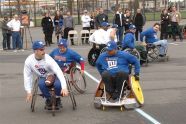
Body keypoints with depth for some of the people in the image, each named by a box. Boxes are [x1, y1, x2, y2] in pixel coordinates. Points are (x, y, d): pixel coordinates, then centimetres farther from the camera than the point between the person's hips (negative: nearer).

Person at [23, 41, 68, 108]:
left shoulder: (48, 59, -30)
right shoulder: (29, 61, -21)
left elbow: (59, 72, -36)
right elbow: (27, 76, -12)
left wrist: (64, 87, -46)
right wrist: (28, 92, -16)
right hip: (43, 78, 2)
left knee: (58, 84, -34)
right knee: (41, 84, -34)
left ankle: (57, 98, -1)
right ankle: (48, 99, -5)